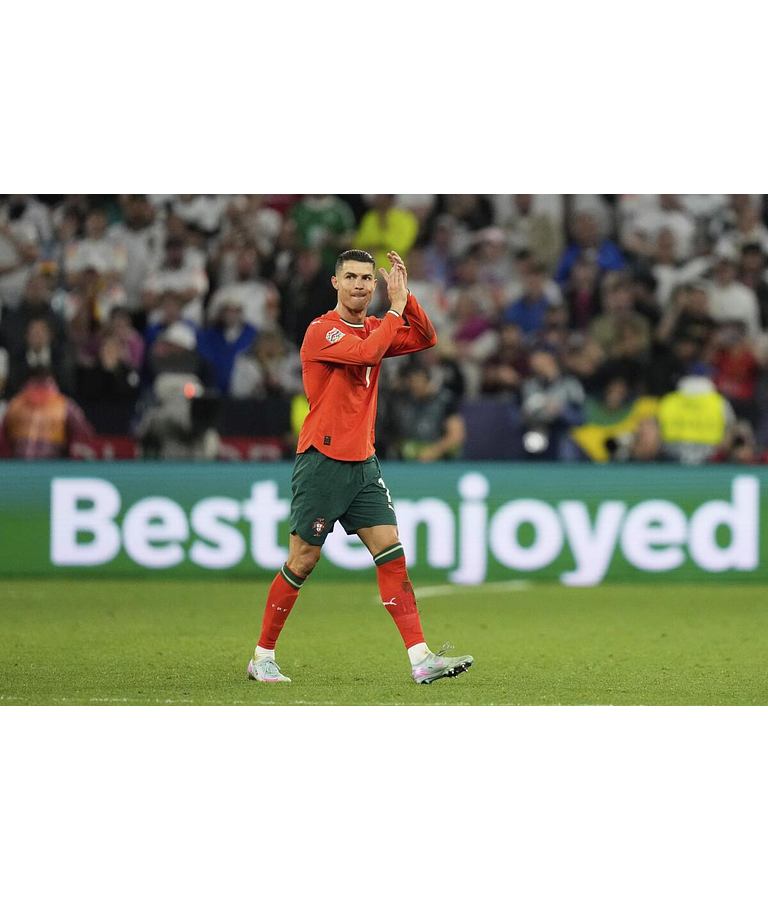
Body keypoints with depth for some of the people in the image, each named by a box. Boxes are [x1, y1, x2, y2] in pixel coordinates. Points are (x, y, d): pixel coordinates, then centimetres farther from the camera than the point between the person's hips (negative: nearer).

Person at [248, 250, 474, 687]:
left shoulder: (376, 328, 13)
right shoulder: (322, 331, -10)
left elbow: (426, 338, 5)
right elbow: (367, 354, -26)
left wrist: (406, 295, -6)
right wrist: (396, 309, -17)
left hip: (363, 463, 6)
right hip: (322, 462, -6)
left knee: (392, 553, -4)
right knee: (303, 561, -2)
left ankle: (421, 658, -11)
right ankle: (263, 657, 12)